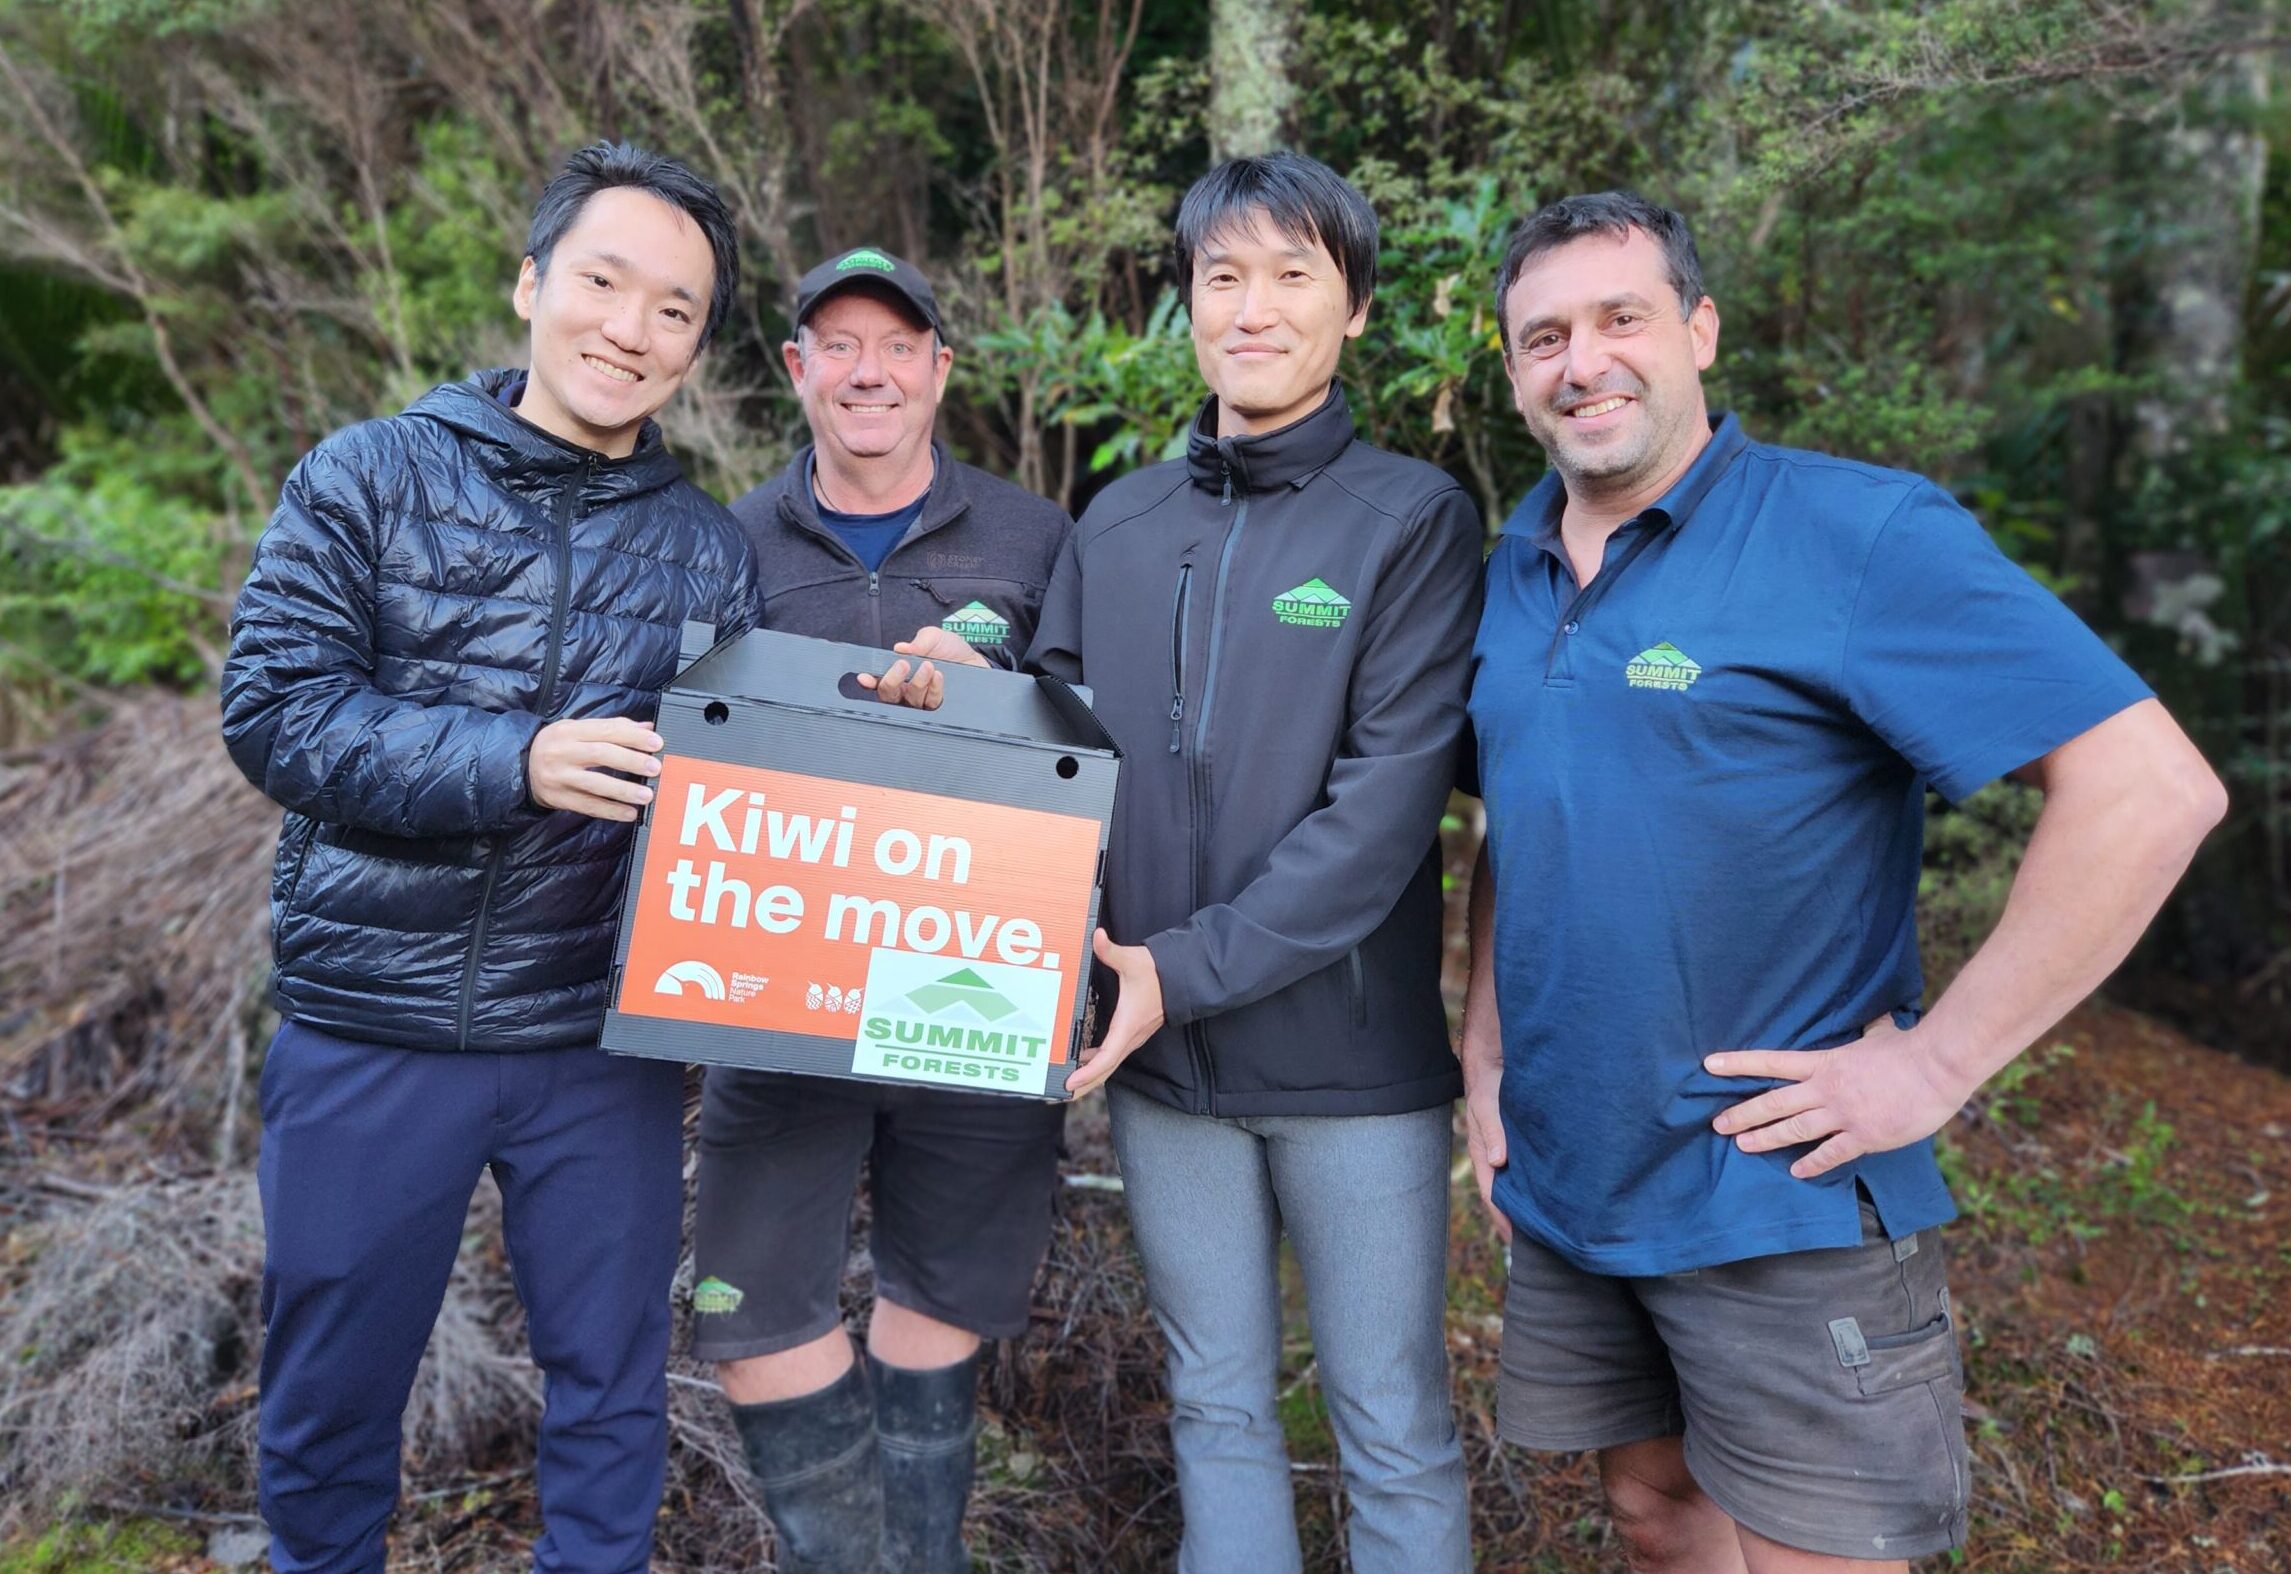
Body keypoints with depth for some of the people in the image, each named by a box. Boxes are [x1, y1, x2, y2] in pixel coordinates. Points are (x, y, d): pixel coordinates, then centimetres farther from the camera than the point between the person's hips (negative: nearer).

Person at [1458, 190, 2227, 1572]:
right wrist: (1487, 1053, 11)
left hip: (1780, 1197, -6)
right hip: (1562, 1181, 6)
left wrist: (1938, 1063, -19)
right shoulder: (1515, 566, 7)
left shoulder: (1860, 532, -14)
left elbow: (2151, 788, -19)